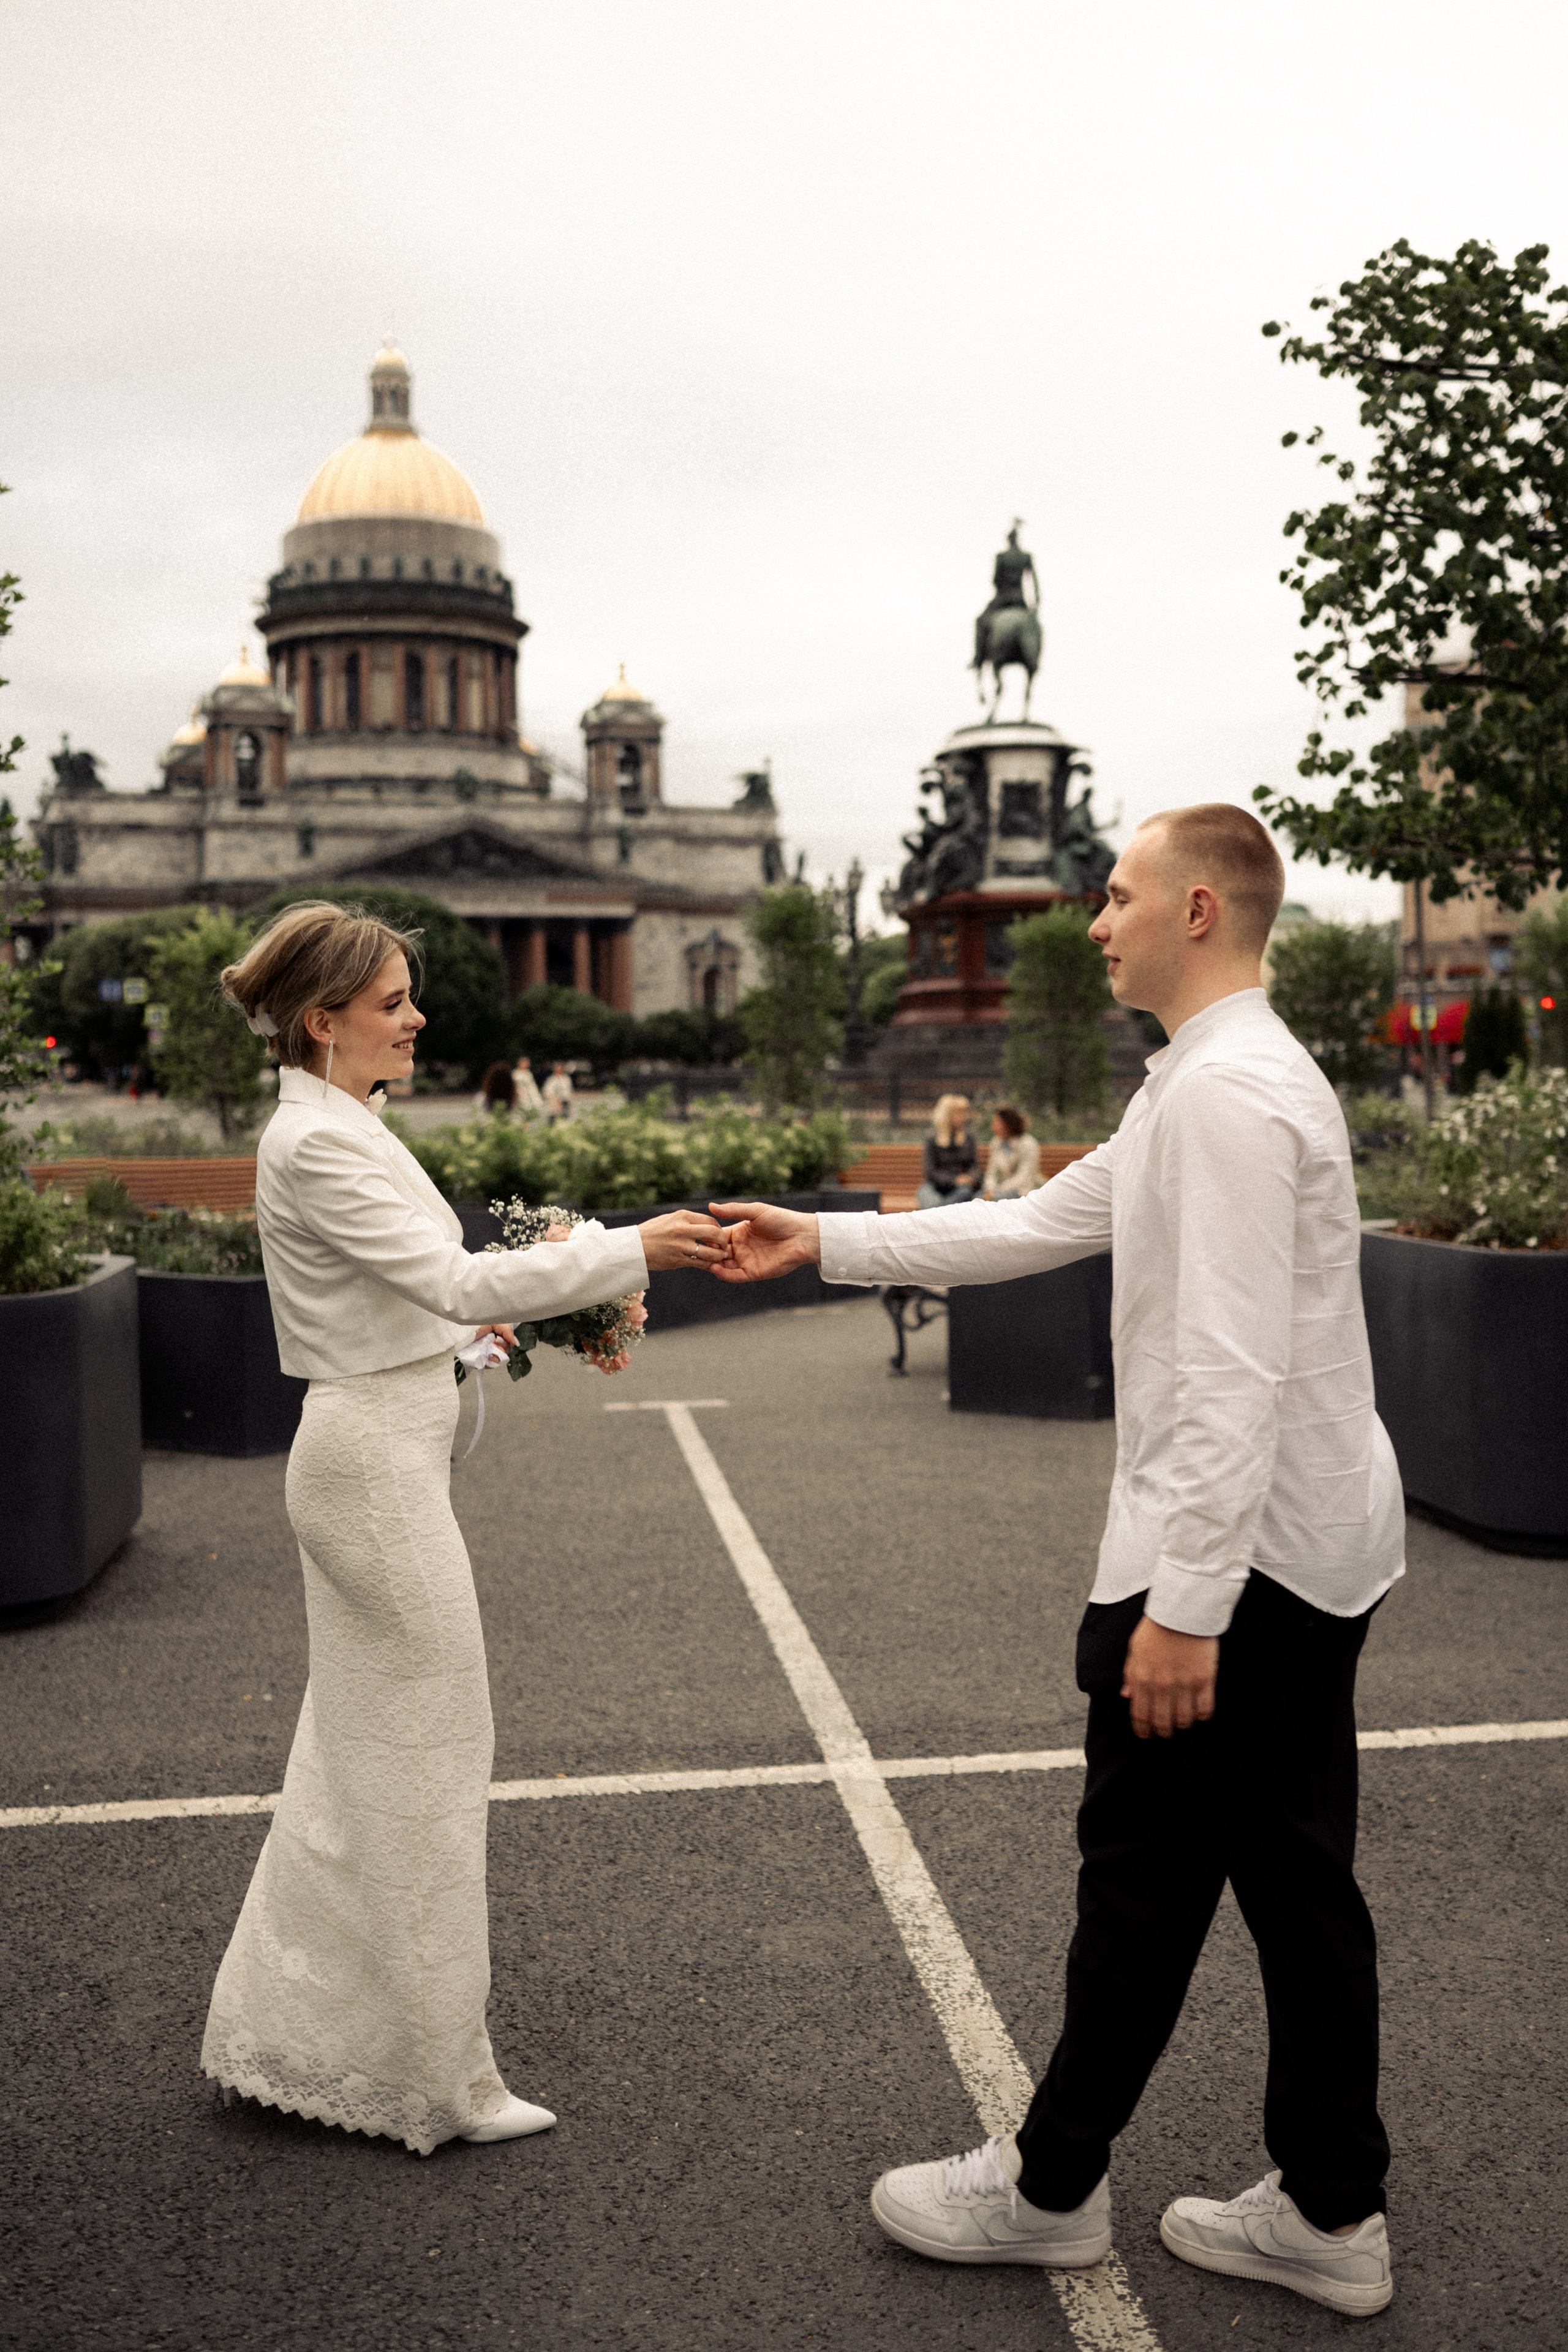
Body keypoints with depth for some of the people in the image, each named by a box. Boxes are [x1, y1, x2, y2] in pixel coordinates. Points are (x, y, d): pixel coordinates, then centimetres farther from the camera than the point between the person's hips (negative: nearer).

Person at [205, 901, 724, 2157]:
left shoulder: (341, 1127, 13)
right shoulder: (318, 1142, -18)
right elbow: (453, 1276, -25)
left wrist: (481, 1324, 10)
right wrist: (633, 1249, -26)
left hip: (372, 1453, 10)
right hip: (376, 1462, -10)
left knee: (363, 1752, 18)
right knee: (422, 1759, 1)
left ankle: (294, 2031, 33)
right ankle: (431, 2075, 16)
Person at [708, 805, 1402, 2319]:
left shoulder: (1227, 1093, -19)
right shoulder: (1210, 1084, 15)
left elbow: (1231, 1370, -26)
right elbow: (1035, 1225, 18)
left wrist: (1185, 1604, -26)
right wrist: (826, 1244, 18)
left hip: (1237, 1556, -10)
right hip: (1315, 1554, 10)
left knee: (1144, 1881, 6)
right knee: (1294, 1878, 16)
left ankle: (1050, 2190, 24)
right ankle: (1330, 2212, 29)